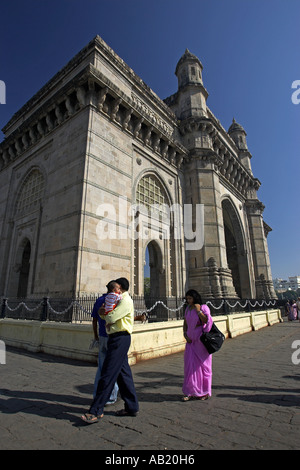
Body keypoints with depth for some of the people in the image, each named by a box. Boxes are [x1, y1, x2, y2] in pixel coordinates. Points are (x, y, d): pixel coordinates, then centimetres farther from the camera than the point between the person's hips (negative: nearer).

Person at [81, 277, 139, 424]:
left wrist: (104, 313, 0)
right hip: (116, 338, 10)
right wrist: (105, 312, -5)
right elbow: (110, 317, 17)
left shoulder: (126, 301, -13)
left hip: (120, 339, -10)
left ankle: (96, 411, 5)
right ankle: (132, 407, 25)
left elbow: (112, 318, -20)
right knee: (123, 373, 14)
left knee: (108, 374, -5)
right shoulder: (121, 300, 19)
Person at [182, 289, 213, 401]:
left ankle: (204, 392, 21)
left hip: (201, 339, -4)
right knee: (190, 364, 3)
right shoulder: (188, 309, 10)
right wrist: (185, 334, 1)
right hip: (191, 339, 5)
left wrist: (198, 310, -18)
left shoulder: (203, 307, -5)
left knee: (202, 364, 6)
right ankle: (190, 392, 13)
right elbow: (185, 323, 13)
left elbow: (206, 321, -16)